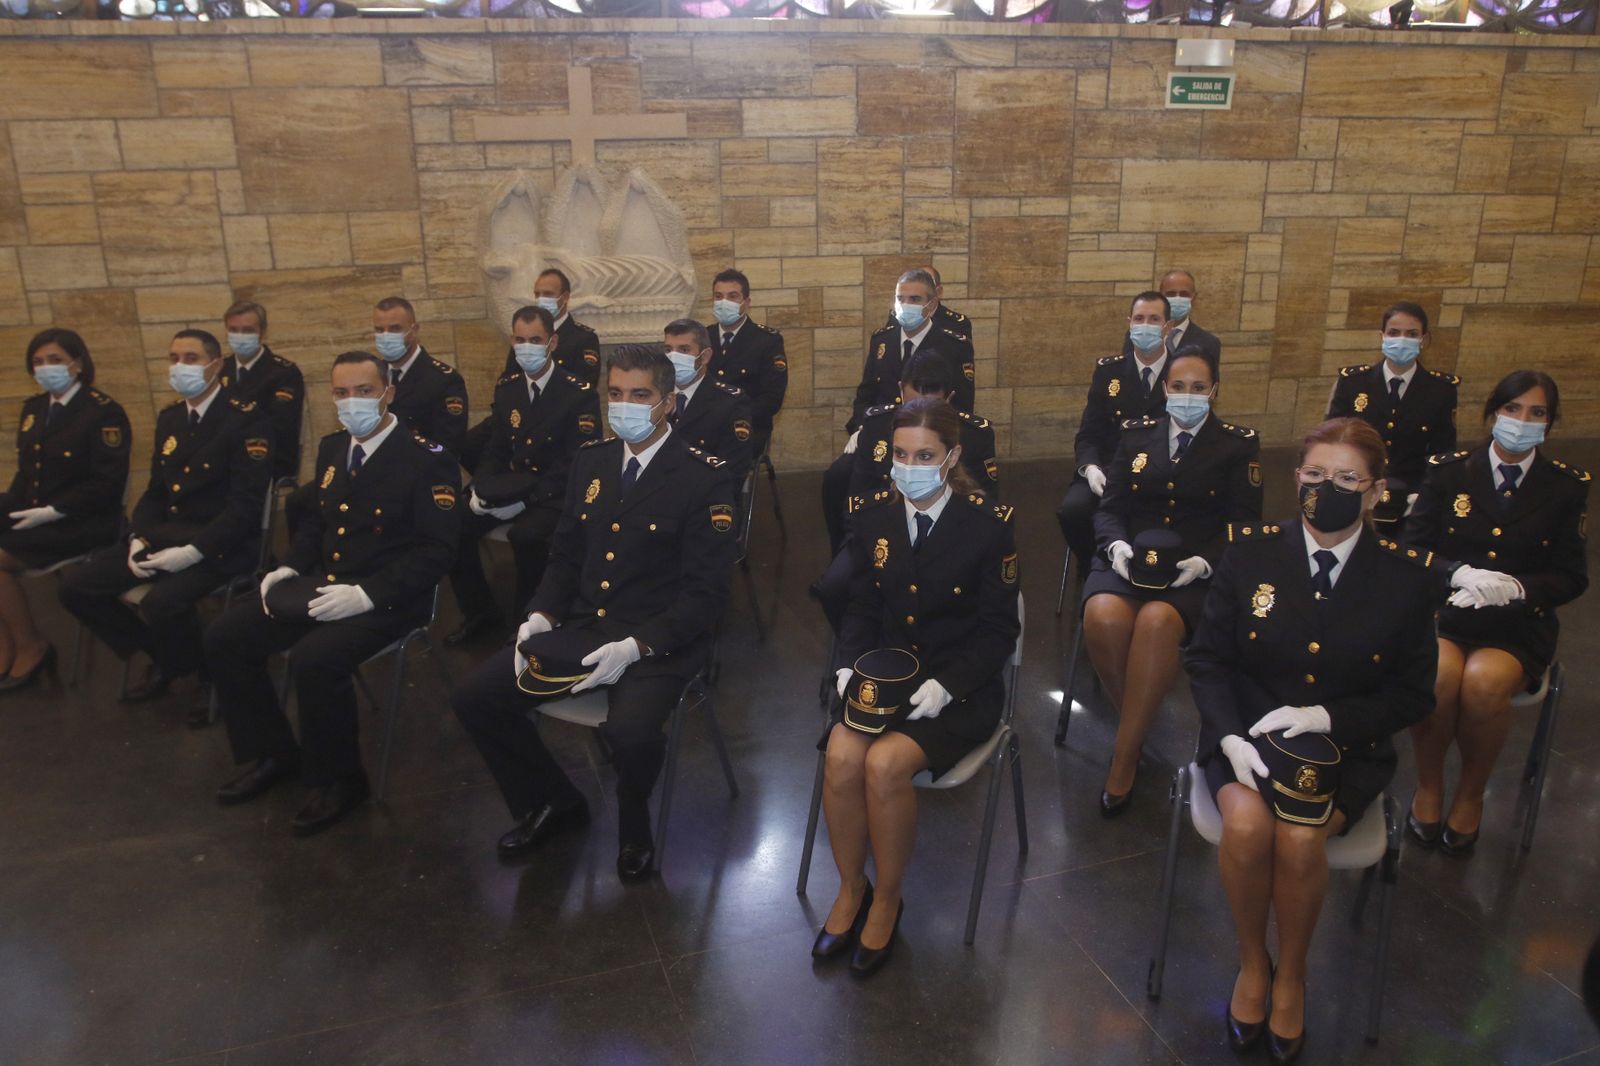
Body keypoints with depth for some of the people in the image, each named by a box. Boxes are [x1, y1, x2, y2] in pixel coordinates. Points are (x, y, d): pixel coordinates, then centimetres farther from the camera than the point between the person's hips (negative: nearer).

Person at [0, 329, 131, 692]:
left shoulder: (104, 411, -10)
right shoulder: (32, 408, 14)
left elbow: (108, 483, -16)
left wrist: (53, 512, -20)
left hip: (81, 522, -7)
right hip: (33, 513, 7)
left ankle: (30, 648, -1)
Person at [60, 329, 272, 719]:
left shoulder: (246, 419, -11)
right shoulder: (169, 418, 14)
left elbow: (246, 505, -18)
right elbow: (155, 491, 17)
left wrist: (193, 551, -24)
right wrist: (138, 540, -1)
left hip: (219, 542, -8)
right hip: (165, 532, 8)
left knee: (160, 604, -32)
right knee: (77, 587, -3)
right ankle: (163, 659, 15)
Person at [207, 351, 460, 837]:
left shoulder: (426, 458, -13)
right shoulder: (331, 448, 11)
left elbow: (436, 551, -18)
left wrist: (367, 594, -27)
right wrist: (291, 567, 5)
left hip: (388, 598, -8)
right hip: (323, 583, 8)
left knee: (313, 660, -31)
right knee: (224, 638, -2)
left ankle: (336, 780, -5)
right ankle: (272, 754, 16)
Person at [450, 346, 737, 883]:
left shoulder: (705, 476, -9)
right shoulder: (591, 461, 10)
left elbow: (704, 592, -12)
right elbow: (565, 555, 16)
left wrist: (636, 647, -25)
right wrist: (540, 617, -3)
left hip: (658, 642, -6)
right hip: (581, 627, 6)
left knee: (630, 731, -34)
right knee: (474, 696, -6)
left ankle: (634, 827, 3)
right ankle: (552, 802, 18)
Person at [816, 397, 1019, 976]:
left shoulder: (989, 523, -9)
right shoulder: (874, 514, 3)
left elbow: (999, 629, -6)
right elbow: (861, 608, 9)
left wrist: (944, 686, -18)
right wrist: (850, 668, -9)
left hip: (959, 688, -3)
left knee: (886, 764, -28)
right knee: (841, 756, -24)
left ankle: (887, 899, -1)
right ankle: (850, 889, 3)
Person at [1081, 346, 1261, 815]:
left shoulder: (1239, 444, 10)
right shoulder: (1136, 434, 17)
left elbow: (1243, 525, 4)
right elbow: (1109, 508, 12)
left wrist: (1203, 561, -14)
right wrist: (1117, 545, -10)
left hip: (1197, 570, -2)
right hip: (1129, 559, 2)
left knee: (1157, 622, -37)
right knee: (1103, 616, -34)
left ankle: (1125, 757, -22)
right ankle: (1134, 723, -8)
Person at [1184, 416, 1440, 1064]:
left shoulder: (1408, 576, -3)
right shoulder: (1250, 552, -3)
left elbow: (1413, 695, 2)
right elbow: (1207, 658, 0)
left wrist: (1326, 717, -16)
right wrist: (1231, 737, -17)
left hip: (1345, 747, 0)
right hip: (1248, 734, 1)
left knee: (1300, 838, -29)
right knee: (1246, 824, -29)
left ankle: (1291, 976, 2)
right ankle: (1252, 964, 1)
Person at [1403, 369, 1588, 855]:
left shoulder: (1567, 486, 6)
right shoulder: (1447, 471, 5)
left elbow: (1571, 577, 5)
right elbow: (1414, 550, 3)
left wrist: (1515, 587, -15)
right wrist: (1460, 574, -18)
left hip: (1519, 622, 0)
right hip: (1444, 609, 0)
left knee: (1485, 680, -33)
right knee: (1439, 672, -33)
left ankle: (1470, 796, -4)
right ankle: (1428, 787, -5)